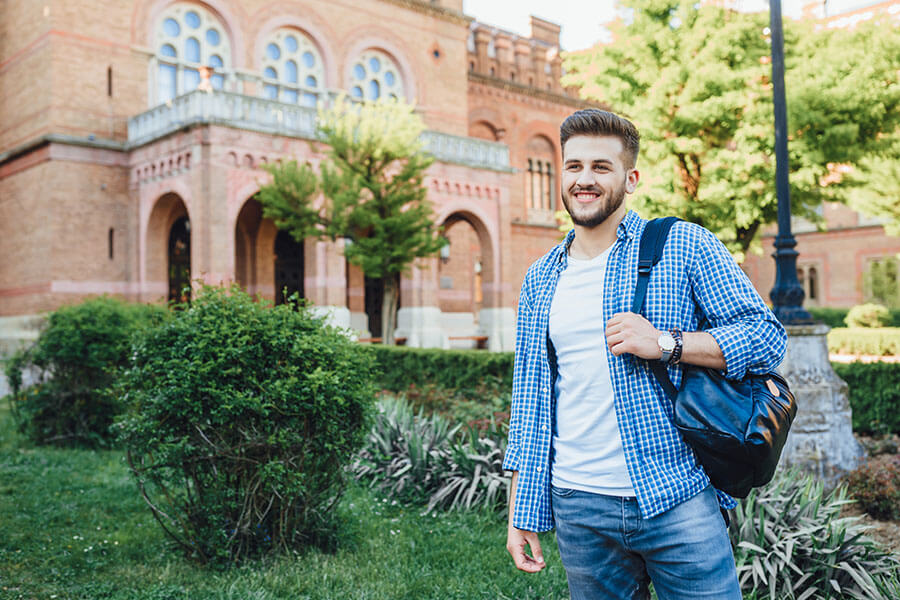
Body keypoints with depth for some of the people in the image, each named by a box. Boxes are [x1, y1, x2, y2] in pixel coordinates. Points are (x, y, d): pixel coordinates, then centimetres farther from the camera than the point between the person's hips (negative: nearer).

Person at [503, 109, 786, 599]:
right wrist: (520, 510, 8)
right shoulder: (541, 280, 9)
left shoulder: (684, 246, -2)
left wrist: (665, 343, -18)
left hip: (679, 499, -3)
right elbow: (528, 397, 11)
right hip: (578, 509, 3)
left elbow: (767, 337, -4)